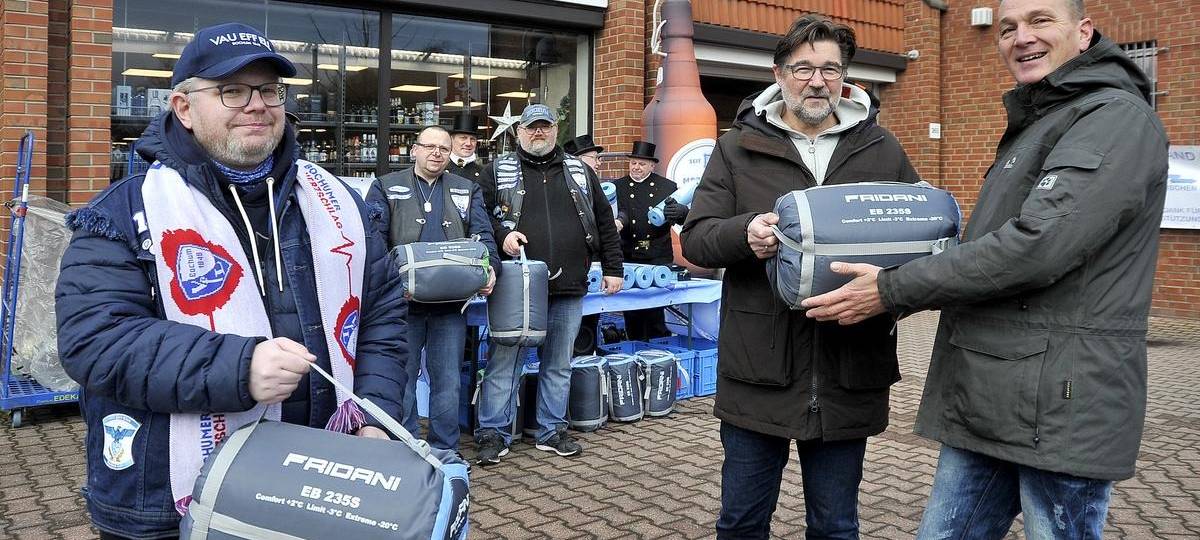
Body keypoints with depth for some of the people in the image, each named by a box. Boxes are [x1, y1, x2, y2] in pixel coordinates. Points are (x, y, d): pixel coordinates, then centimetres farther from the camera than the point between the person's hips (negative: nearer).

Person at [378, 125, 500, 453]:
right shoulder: (388, 187, 9)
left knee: (447, 380, 6)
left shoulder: (467, 191, 16)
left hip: (452, 301, 2)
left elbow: (483, 236, 8)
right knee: (402, 376, 5)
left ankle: (445, 450, 18)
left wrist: (489, 268, -12)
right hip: (404, 300, -1)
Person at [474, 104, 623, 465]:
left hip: (568, 287, 3)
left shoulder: (580, 172, 14)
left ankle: (552, 431, 23)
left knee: (558, 364, 11)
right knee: (504, 361, 1)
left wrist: (612, 268, 10)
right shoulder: (499, 171, 7)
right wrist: (501, 234, -15)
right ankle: (493, 434, 11)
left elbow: (604, 223, 15)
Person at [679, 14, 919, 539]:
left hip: (848, 373, 1)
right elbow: (695, 237, 0)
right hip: (758, 369, -1)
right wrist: (744, 232, -23)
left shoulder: (882, 150, 8)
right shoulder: (738, 147, 4)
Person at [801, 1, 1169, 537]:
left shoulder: (1117, 116, -11)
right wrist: (903, 293, 9)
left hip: (1060, 406, -9)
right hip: (981, 402, 9)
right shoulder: (1030, 126, 19)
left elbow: (1037, 246, -22)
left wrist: (893, 290, -16)